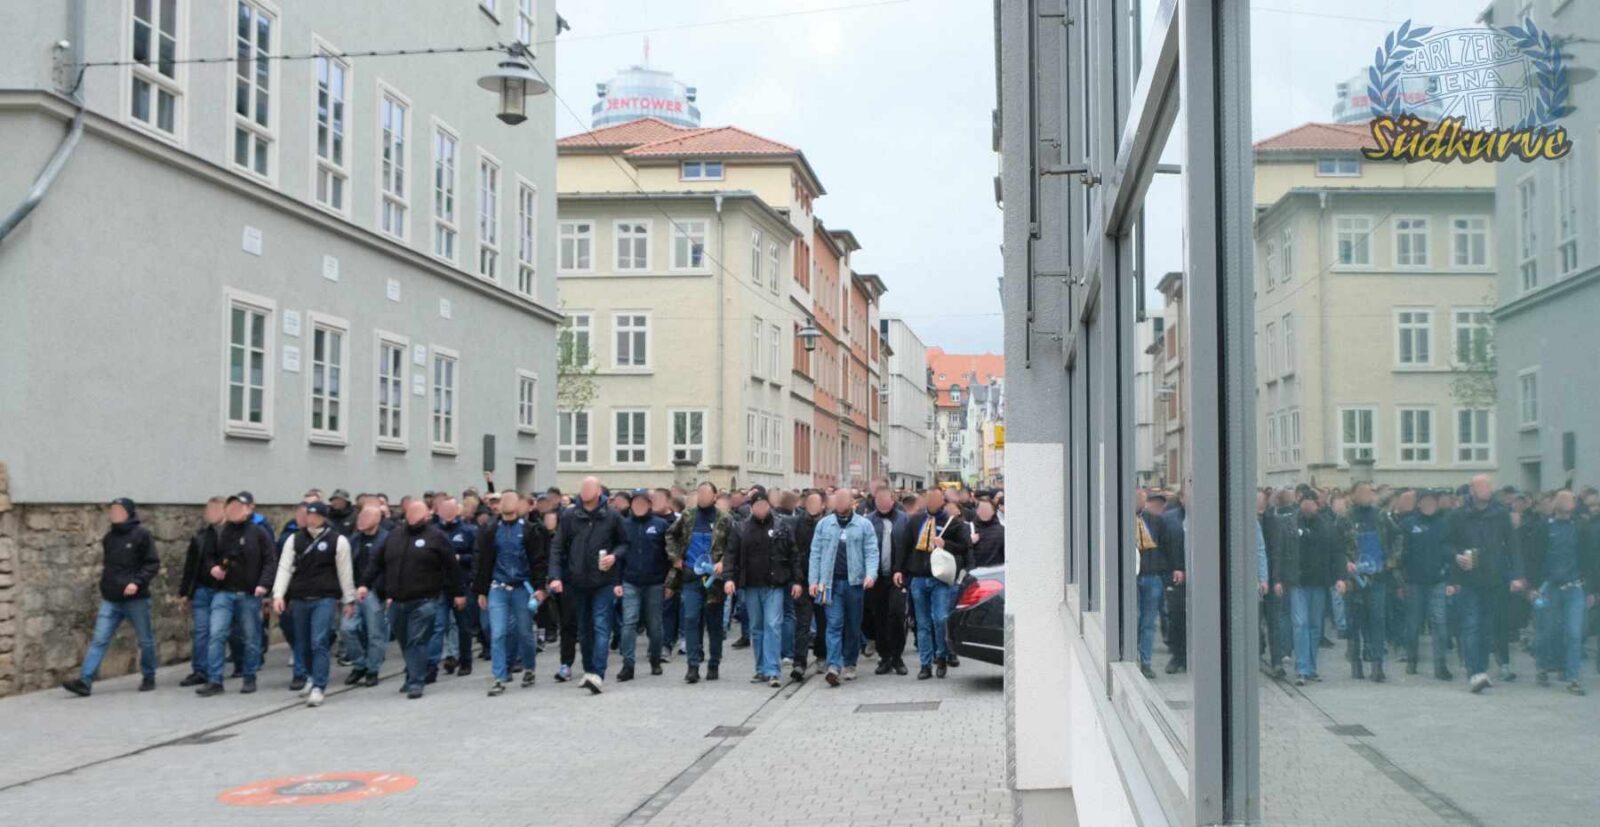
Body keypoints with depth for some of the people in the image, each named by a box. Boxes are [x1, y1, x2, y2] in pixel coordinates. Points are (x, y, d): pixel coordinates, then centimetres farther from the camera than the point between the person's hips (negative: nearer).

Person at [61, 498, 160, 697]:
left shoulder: (141, 534, -7)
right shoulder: (109, 537, 11)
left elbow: (153, 563, -9)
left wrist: (137, 582, -21)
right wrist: (105, 587, 13)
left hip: (136, 599, -5)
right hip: (110, 600, 5)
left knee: (145, 641, 8)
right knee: (99, 640, -4)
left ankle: (149, 678, 23)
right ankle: (85, 681, -8)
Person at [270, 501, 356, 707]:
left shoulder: (337, 541, -1)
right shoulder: (295, 540, 8)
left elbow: (345, 573, 2)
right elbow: (285, 568, 3)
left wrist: (349, 600, 4)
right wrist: (278, 594, -7)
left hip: (325, 599, -4)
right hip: (299, 599, 4)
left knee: (319, 642, -12)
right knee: (302, 642, 14)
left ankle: (318, 687, -11)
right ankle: (303, 677, 32)